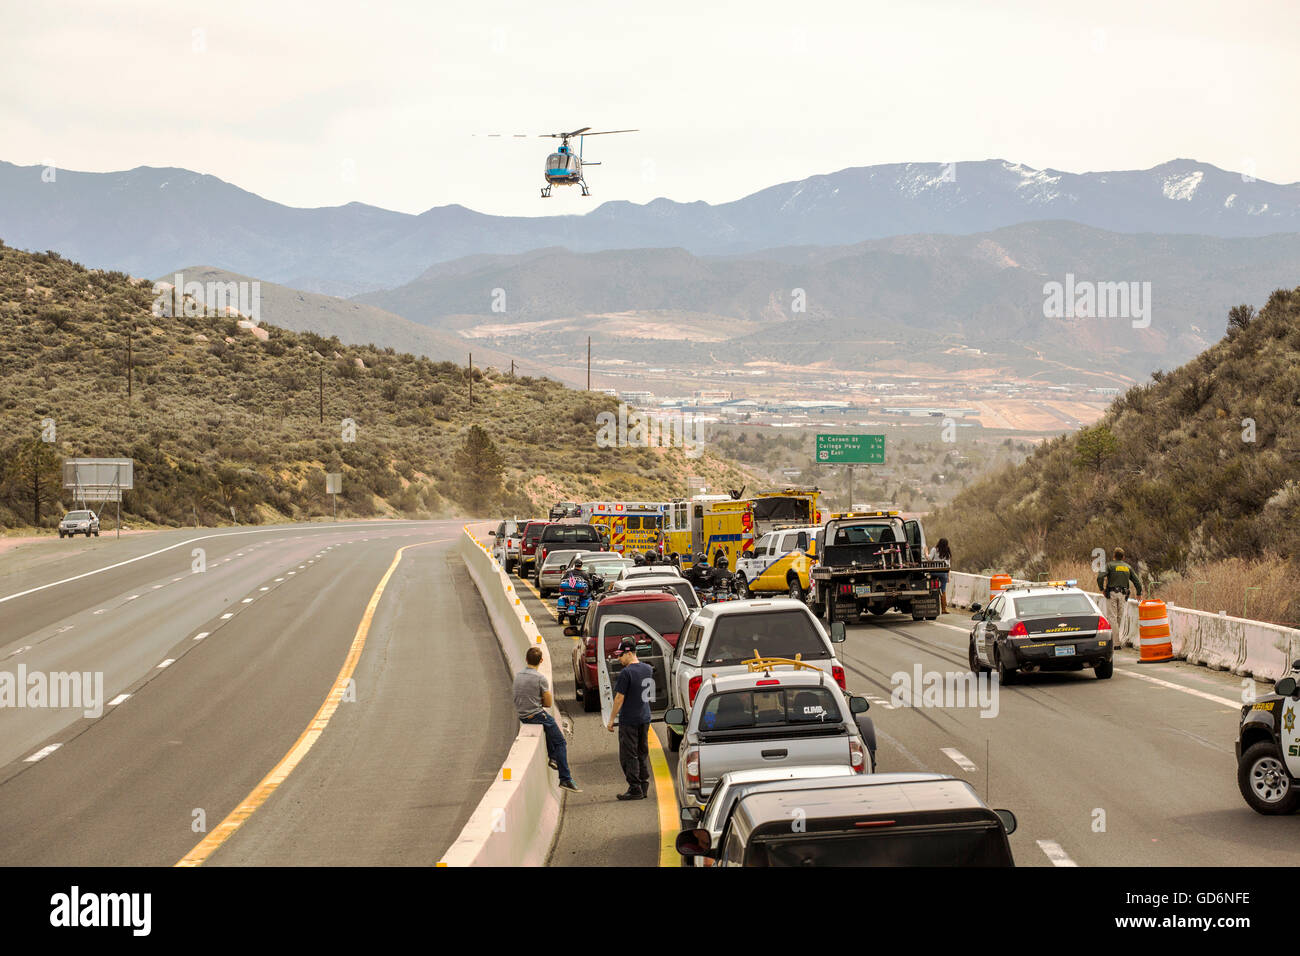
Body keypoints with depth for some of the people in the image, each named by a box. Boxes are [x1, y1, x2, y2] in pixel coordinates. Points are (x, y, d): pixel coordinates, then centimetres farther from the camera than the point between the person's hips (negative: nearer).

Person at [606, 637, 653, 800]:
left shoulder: (626, 673, -18)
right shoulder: (648, 669, 5)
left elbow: (619, 698, -16)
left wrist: (611, 720, -10)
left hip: (629, 720, -8)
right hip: (645, 718, 8)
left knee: (629, 756, -1)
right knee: (642, 753, 15)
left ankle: (635, 789, -1)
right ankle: (644, 787, 19)